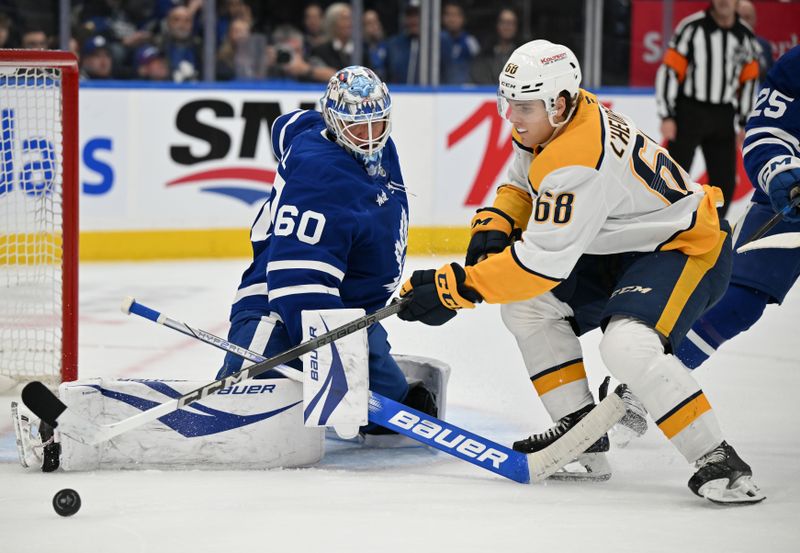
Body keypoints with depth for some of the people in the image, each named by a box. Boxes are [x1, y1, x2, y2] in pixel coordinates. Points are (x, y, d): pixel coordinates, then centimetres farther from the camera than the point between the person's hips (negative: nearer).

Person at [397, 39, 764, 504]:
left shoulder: (577, 165, -33)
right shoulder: (552, 120, -3)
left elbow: (542, 262, -33)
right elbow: (523, 186, 16)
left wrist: (457, 287, -30)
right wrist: (495, 222, -5)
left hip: (688, 247, -11)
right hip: (624, 247, 11)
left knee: (629, 346, -33)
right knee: (528, 306, 6)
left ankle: (720, 463, -26)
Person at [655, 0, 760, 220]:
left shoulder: (745, 37, 4)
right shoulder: (691, 28, -9)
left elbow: (749, 81, 13)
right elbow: (669, 70, -9)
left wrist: (744, 124, 12)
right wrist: (667, 117, -12)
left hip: (722, 118, 4)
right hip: (688, 113, -4)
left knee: (725, 181, 5)